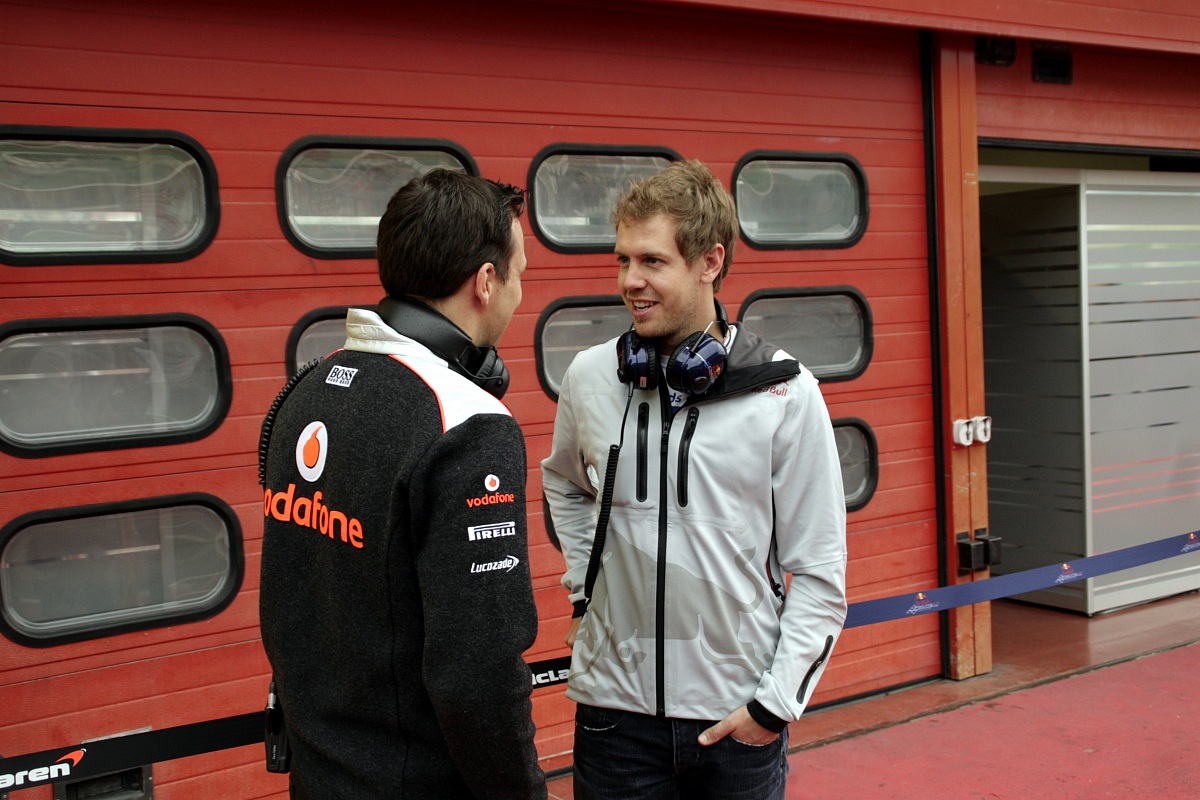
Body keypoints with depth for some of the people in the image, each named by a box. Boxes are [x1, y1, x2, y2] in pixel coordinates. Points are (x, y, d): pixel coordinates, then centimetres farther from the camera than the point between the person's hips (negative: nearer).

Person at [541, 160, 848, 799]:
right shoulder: (588, 377, -2)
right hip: (616, 703, 2)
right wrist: (582, 581, 8)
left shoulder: (786, 393, -8)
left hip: (740, 711, -1)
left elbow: (818, 572, -5)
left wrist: (776, 702, -9)